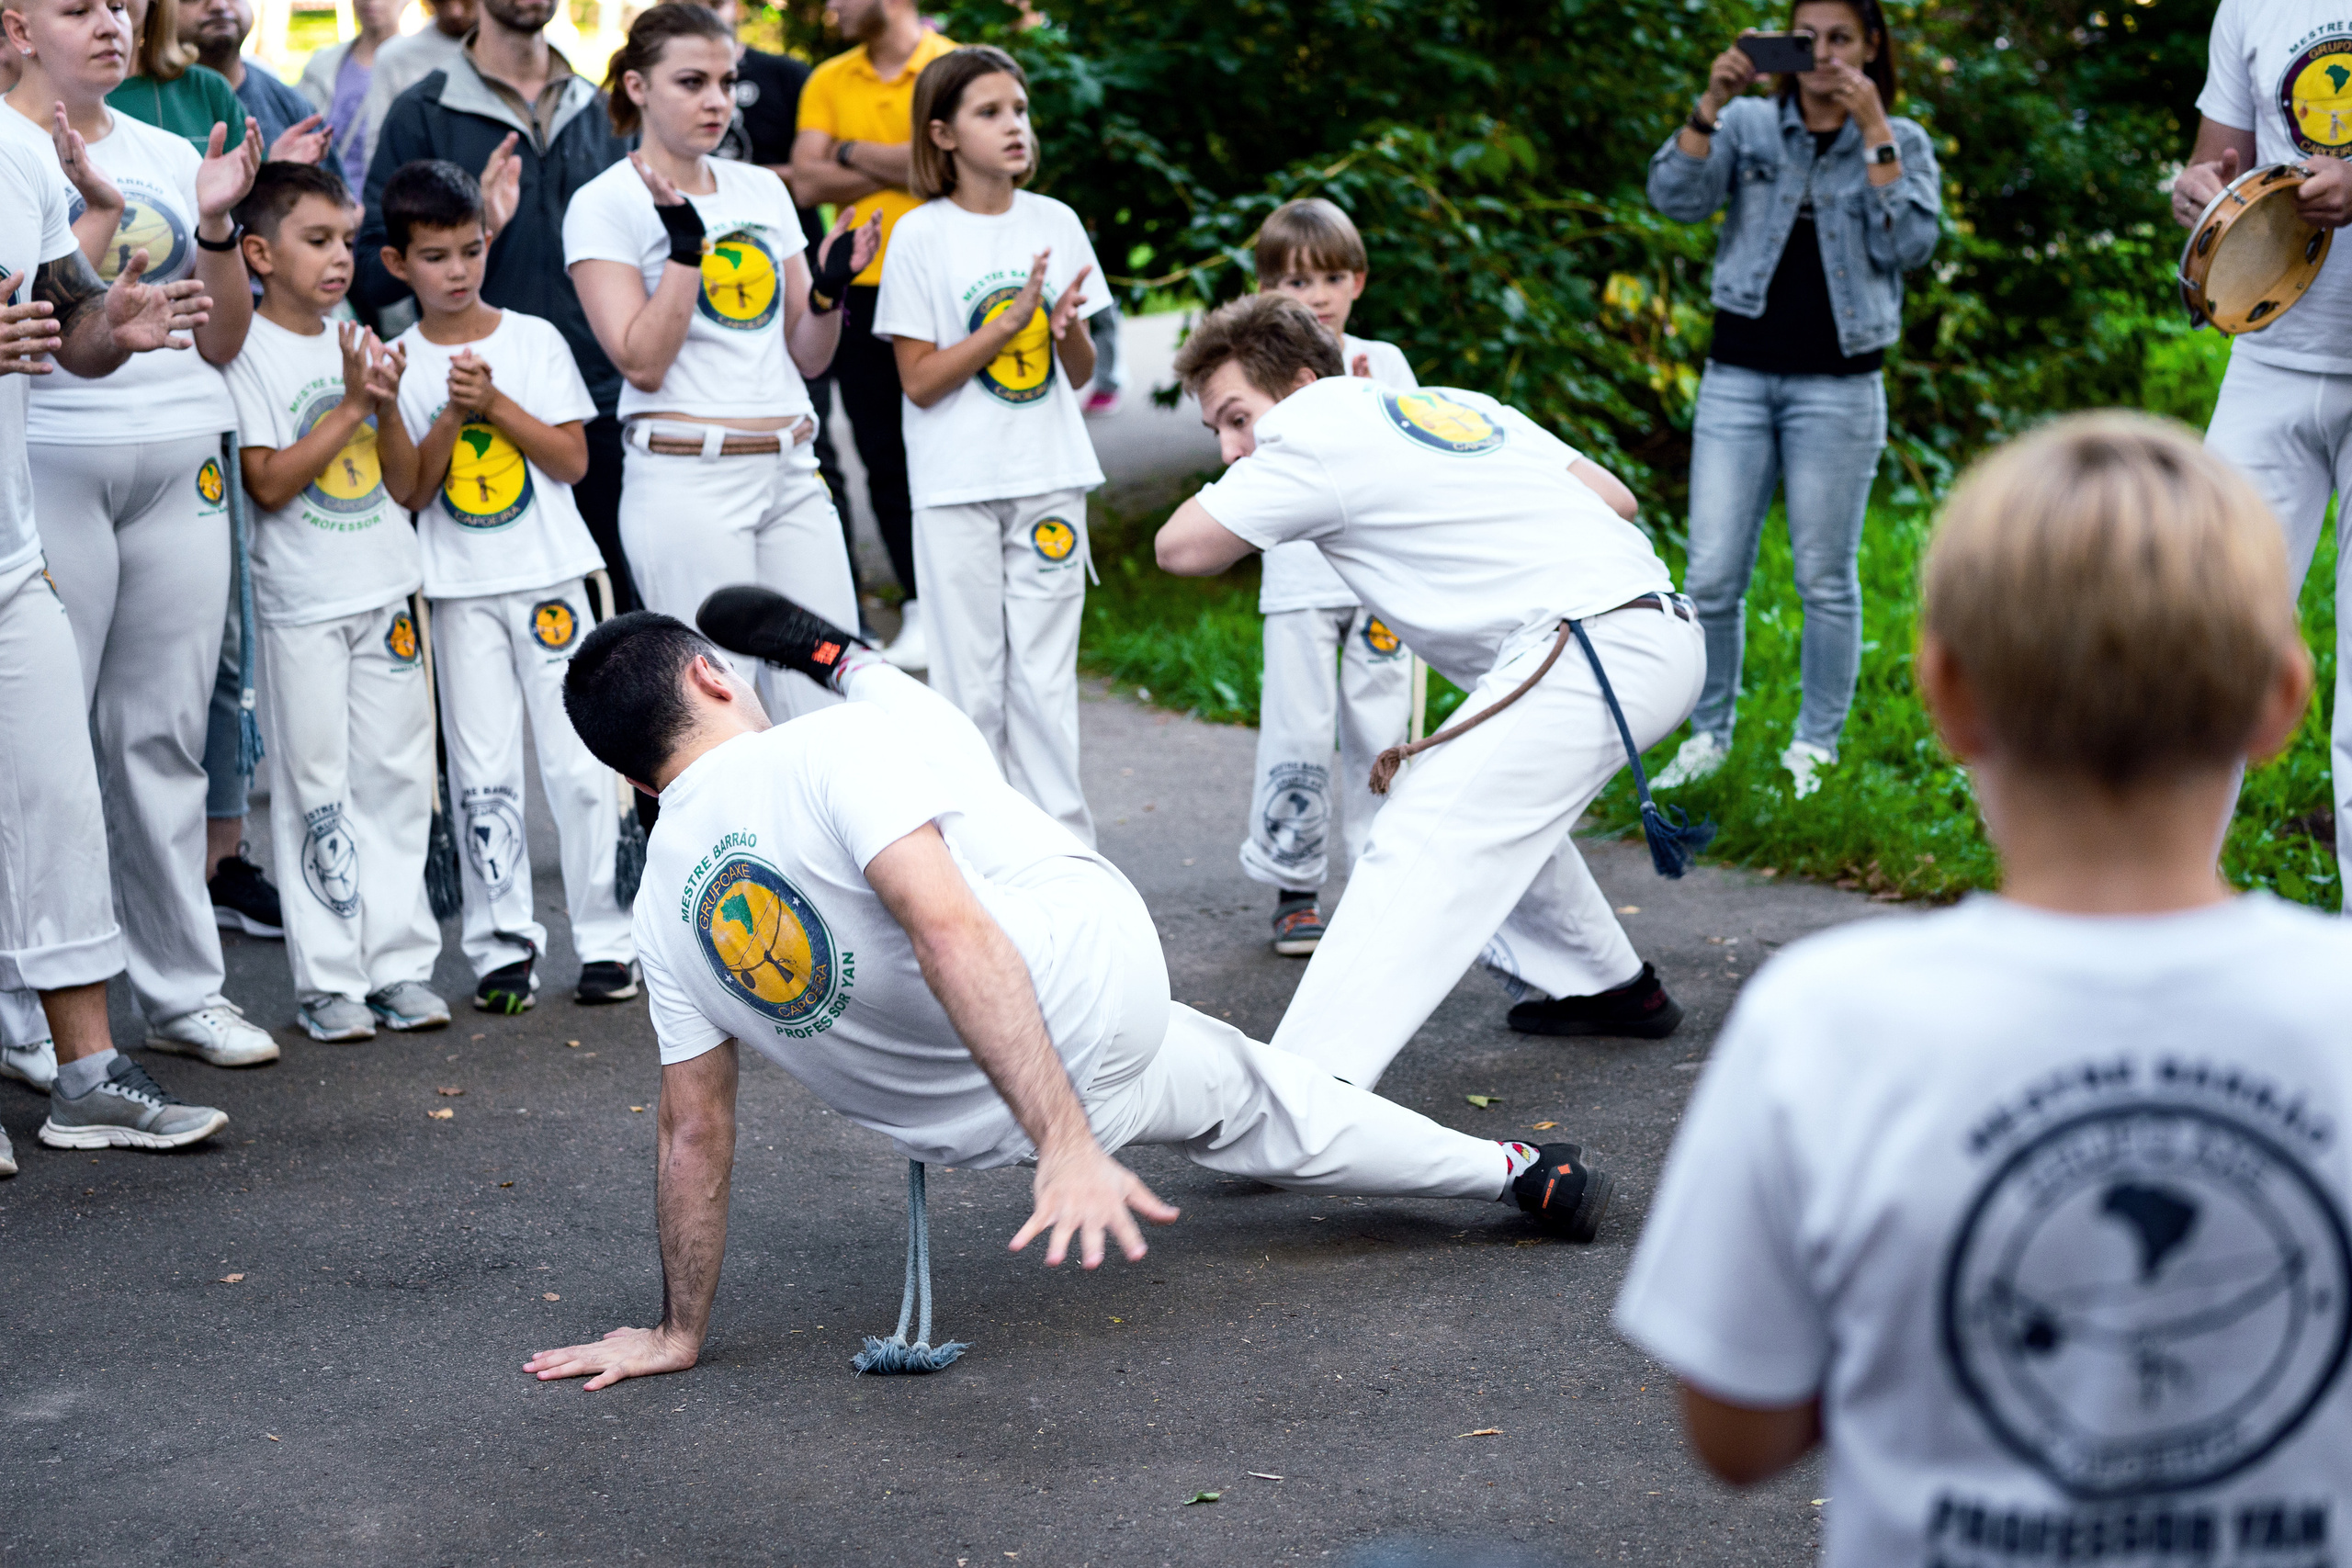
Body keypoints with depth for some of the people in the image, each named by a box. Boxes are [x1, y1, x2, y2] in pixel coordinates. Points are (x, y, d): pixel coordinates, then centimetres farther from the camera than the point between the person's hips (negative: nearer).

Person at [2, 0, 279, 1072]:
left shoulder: (170, 158, 15)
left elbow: (223, 341, 12)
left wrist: (215, 226, -2)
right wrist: (101, 211, -17)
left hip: (183, 462, 5)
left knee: (164, 738, 8)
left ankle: (183, 992, 13)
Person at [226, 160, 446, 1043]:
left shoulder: (359, 344, 11)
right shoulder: (250, 351, -6)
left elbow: (405, 480, 11)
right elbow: (269, 482, -13)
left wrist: (389, 405, -7)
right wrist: (351, 408, -15)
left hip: (387, 595, 6)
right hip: (303, 605, -5)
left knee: (396, 780, 7)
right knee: (316, 789, -1)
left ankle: (400, 962, 13)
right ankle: (328, 979, 4)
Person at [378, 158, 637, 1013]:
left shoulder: (534, 340, 4)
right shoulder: (400, 364, 3)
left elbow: (572, 459, -2)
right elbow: (406, 491, -3)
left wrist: (497, 403, -12)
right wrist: (452, 414, -15)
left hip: (549, 577, 0)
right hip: (461, 589, 0)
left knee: (579, 762, -1)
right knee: (482, 771, 1)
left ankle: (607, 936, 7)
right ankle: (503, 945, 8)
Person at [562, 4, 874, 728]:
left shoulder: (763, 190, 14)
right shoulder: (606, 204, -2)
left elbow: (807, 356, 15)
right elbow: (642, 363, -12)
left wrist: (829, 289, -4)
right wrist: (686, 243, -17)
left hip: (791, 474, 6)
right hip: (687, 483, -6)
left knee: (831, 703, 3)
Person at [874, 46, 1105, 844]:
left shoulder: (1055, 224, 5)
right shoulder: (922, 235, -5)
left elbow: (1081, 374, 9)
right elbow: (920, 381, -8)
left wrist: (1069, 326, -13)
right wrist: (1009, 322, -17)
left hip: (1048, 479, 3)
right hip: (958, 487, -3)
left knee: (1045, 679, 5)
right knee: (970, 684, 3)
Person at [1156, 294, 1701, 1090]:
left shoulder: (1316, 435, 1)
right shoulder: (1457, 404, 23)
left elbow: (1181, 547, 3)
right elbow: (1613, 497, 21)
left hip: (1590, 653, -9)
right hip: (1667, 632, 9)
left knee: (1419, 851, -16)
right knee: (1503, 806, 30)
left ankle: (1306, 1084, -26)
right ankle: (1607, 988, 42)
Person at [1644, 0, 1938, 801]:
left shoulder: (1902, 142, 6)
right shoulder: (1748, 125, 7)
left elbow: (1910, 244, -9)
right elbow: (1675, 197, -6)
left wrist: (1873, 132, -13)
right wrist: (1711, 102, -17)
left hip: (1838, 387, -1)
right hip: (1738, 375, 1)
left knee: (1826, 579, 5)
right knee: (1711, 576, 0)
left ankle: (1815, 747, 17)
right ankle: (1708, 734, 16)